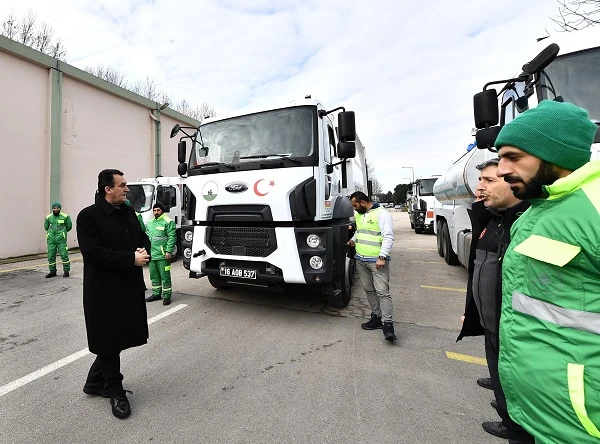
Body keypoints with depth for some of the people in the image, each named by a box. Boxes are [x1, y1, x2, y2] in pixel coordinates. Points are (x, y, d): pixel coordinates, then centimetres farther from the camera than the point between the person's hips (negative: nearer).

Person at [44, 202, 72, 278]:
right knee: (51, 256, 8)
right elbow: (46, 227, 20)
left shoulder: (65, 217, -2)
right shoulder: (48, 217, 7)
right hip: (51, 240, 4)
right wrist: (52, 232, 15)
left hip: (61, 239, -3)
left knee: (64, 255, -5)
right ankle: (52, 271, 20)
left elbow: (69, 226, 7)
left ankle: (66, 271, 5)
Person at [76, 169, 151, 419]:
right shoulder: (88, 216, -11)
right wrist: (132, 259, -22)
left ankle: (95, 382, 38)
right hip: (104, 290, -7)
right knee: (108, 342, 8)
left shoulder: (128, 212, 9)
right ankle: (115, 391, 26)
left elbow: (143, 238, 14)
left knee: (118, 338, 18)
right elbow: (94, 253, -20)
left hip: (130, 287, 7)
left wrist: (143, 251, -8)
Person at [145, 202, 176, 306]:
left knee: (165, 276, -2)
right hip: (151, 255, 7)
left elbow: (172, 237, -12)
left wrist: (168, 251, -18)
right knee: (154, 276, 16)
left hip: (162, 255, -7)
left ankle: (167, 296, 7)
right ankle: (156, 294, 29)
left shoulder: (168, 222, -7)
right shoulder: (149, 223, 17)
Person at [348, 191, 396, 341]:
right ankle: (376, 317, 26)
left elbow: (388, 237, -18)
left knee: (382, 292, -7)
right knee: (369, 290, 14)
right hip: (361, 260, 8)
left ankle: (387, 324, -1)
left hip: (377, 261, -8)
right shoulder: (358, 215, 14)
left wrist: (382, 257, -23)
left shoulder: (381, 214, -12)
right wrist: (353, 239, 14)